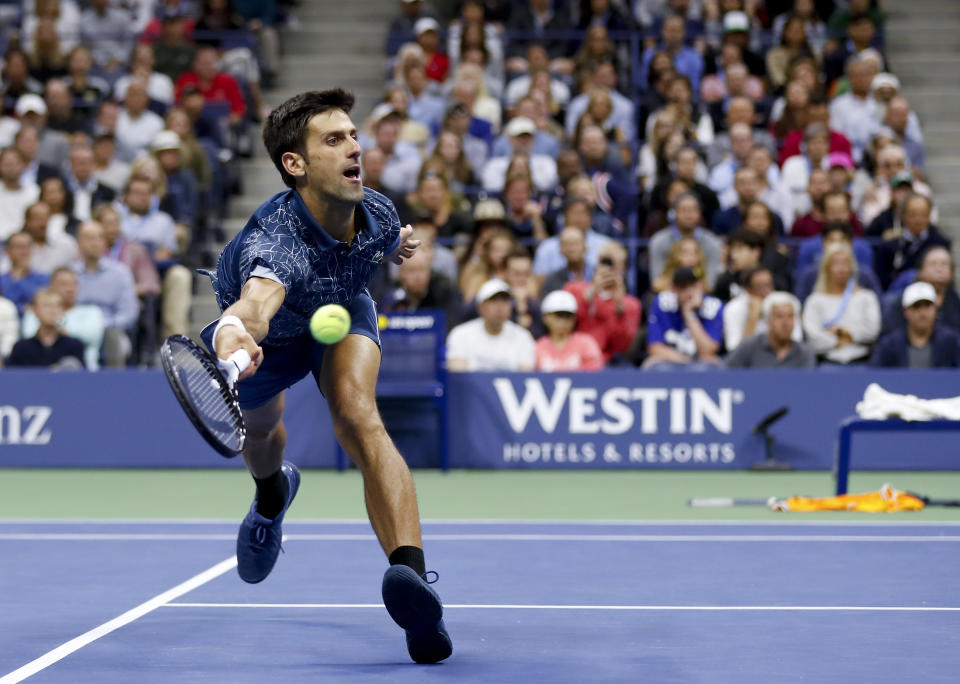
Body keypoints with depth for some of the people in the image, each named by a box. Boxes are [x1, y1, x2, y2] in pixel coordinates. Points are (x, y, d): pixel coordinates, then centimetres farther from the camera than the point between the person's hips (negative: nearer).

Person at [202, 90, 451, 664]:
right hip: (268, 332, -1)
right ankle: (273, 493, 66)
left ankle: (411, 572, -45)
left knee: (357, 415, -29)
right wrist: (234, 333, -94)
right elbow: (257, 300, -71)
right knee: (261, 435, 24)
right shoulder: (274, 240, -47)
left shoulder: (378, 213, -30)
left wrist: (396, 245, 22)